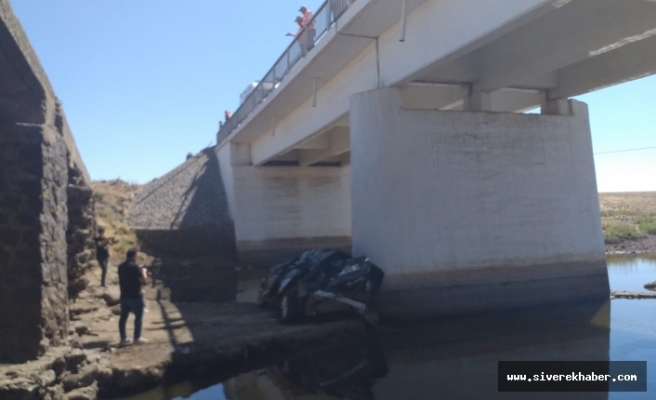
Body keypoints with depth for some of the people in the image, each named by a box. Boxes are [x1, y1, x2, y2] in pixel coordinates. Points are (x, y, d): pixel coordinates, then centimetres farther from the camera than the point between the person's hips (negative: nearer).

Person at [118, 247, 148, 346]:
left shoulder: (121, 267, 8)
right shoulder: (135, 266, -16)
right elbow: (143, 280, -16)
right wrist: (143, 271, 0)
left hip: (124, 296, 7)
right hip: (135, 296, -7)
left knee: (123, 317, 10)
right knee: (138, 317, 3)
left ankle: (123, 338, 14)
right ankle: (137, 337, 7)